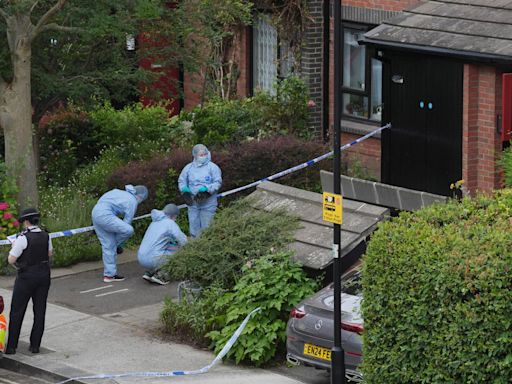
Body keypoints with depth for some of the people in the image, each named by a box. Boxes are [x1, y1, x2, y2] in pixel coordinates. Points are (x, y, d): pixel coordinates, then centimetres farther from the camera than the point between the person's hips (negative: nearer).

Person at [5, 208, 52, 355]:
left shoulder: (23, 238, -19)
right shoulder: (46, 236, 1)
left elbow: (11, 260, -16)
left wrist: (14, 247, 2)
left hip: (27, 277, -5)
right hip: (44, 275, 5)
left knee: (17, 312, 4)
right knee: (40, 311, 10)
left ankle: (11, 346, 5)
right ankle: (35, 345, 11)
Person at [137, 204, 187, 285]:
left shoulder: (155, 222, 19)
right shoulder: (170, 223, -6)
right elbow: (183, 242, -8)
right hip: (153, 260, -8)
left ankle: (149, 273, 14)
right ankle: (160, 275, -2)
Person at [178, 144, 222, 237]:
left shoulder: (212, 167, -2)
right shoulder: (188, 167, 6)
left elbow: (217, 182, -4)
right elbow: (181, 181, 13)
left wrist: (207, 188, -20)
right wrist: (184, 189, -8)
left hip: (208, 203, -3)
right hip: (193, 203, 3)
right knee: (194, 228, 8)